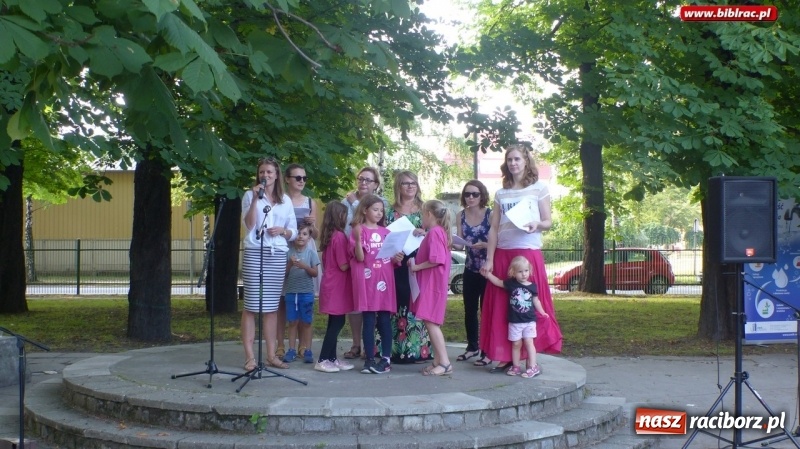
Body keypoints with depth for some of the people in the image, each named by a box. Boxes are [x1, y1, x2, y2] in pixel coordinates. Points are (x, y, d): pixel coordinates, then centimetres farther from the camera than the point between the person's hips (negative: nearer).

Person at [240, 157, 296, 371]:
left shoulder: (286, 200, 15)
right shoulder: (250, 195, 5)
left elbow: (294, 232, 14)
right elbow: (249, 225, -8)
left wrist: (282, 230, -6)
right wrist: (255, 199, -15)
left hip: (278, 254, 3)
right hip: (254, 252, -3)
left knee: (271, 306, 5)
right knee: (251, 305, -5)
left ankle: (271, 355, 10)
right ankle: (249, 356, -4)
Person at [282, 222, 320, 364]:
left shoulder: (311, 252, 0)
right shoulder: (289, 252, 1)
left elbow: (315, 273, -2)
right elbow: (284, 273, 1)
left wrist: (304, 266, -17)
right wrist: (290, 264, -16)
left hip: (306, 292, -1)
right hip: (291, 291, 1)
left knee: (306, 322, 4)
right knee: (293, 322, 5)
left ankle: (307, 351, 7)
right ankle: (292, 350, 10)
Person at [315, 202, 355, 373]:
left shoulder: (327, 235, 9)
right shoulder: (340, 236, -17)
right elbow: (344, 265, -17)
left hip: (330, 283, 9)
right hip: (337, 286, -9)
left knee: (335, 322, 14)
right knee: (337, 322, -4)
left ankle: (332, 358, 19)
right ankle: (323, 360, -4)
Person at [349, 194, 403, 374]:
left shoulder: (386, 232, 13)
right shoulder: (358, 231, -1)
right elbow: (359, 257, -10)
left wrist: (397, 259, -4)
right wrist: (358, 239, -25)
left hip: (385, 280, 4)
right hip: (367, 280, -4)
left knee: (385, 320, 4)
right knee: (369, 320, -2)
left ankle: (386, 358, 9)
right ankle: (369, 360, 2)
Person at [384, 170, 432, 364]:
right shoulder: (391, 211, 12)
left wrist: (423, 233, -13)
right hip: (397, 263, 1)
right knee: (399, 303, -3)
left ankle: (420, 348, -1)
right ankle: (398, 348, 2)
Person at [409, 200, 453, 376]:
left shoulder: (434, 232, -14)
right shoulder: (438, 232, 17)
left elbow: (436, 260, -23)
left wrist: (416, 267, -14)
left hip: (432, 285, -10)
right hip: (430, 284, 10)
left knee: (430, 322, -11)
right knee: (430, 322, 11)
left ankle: (445, 363, -11)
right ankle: (438, 361, 13)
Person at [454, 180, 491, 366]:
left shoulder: (491, 214, -11)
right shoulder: (461, 215, 3)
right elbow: (460, 245, 1)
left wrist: (484, 245, -30)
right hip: (470, 269, 5)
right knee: (469, 309, 10)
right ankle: (472, 346, 24)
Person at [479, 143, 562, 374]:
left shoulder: (539, 188, 4)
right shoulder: (501, 194, 13)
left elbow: (548, 221, 3)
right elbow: (494, 229, 9)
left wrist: (537, 224, -20)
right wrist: (489, 260, 2)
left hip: (529, 253, -4)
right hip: (502, 254, 4)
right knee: (501, 307, 2)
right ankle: (504, 356, 7)